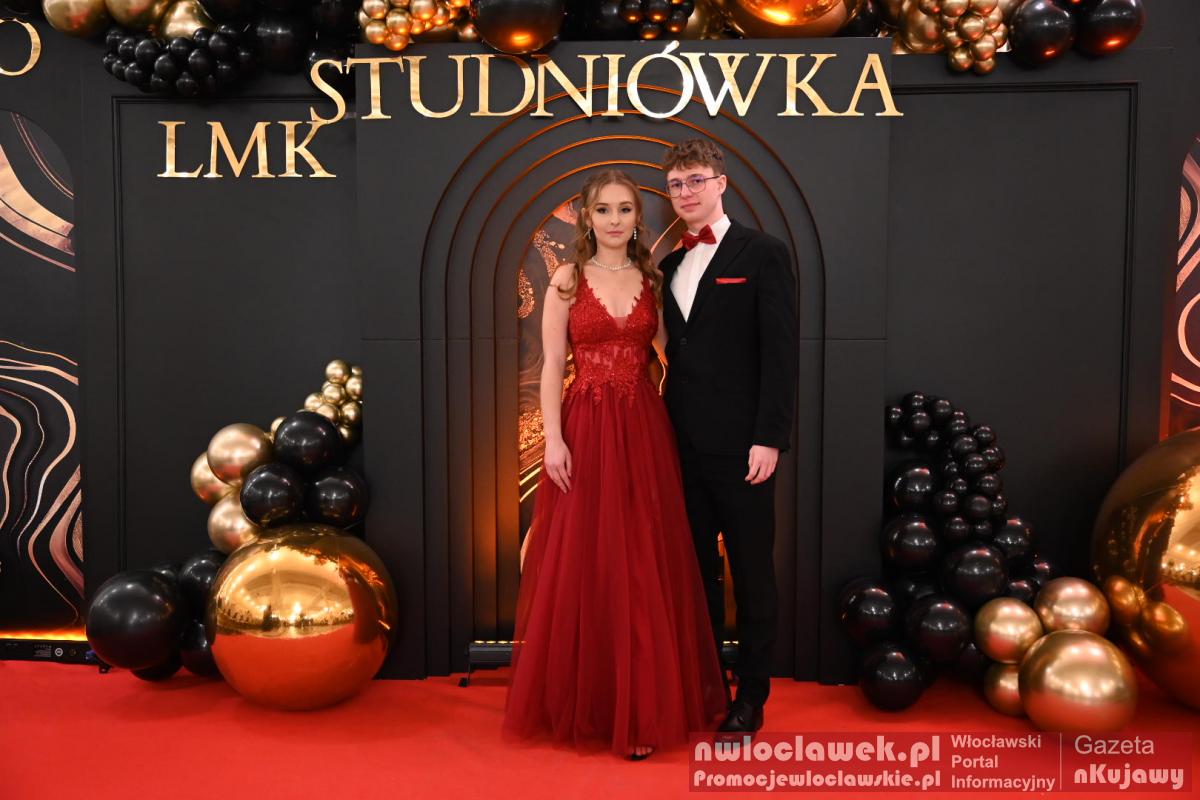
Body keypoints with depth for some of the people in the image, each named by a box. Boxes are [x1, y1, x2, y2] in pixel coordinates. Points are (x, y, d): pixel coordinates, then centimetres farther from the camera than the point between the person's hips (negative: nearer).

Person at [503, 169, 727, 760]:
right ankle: (583, 701, 19)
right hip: (585, 431, -2)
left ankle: (641, 705, 17)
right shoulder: (567, 280, 1)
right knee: (582, 565, 3)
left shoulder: (652, 280, 9)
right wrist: (553, 439, -11)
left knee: (645, 566, 5)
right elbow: (552, 367, -4)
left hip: (643, 430, 3)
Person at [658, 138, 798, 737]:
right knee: (697, 569, 12)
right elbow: (676, 354, 14)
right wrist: (665, 430, 7)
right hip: (684, 443, 6)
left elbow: (781, 352, -9)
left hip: (739, 444, -5)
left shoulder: (762, 254, -3)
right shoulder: (671, 266, 14)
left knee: (751, 572, 6)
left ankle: (752, 695, 19)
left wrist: (769, 438, -16)